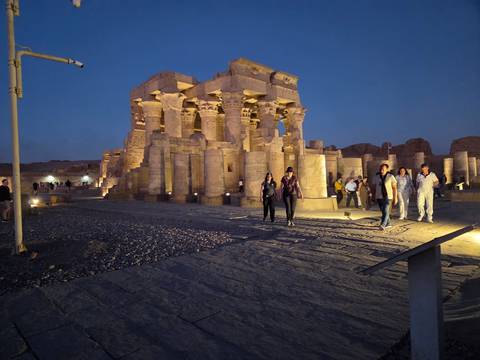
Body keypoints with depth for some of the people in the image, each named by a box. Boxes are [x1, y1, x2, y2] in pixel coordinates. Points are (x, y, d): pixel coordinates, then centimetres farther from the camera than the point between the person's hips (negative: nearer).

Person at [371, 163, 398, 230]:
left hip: (388, 197, -4)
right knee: (383, 211, 11)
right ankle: (388, 224, 28)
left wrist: (395, 197, -3)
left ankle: (383, 225, -20)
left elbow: (394, 187, -2)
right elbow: (374, 187, 10)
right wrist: (373, 196, 10)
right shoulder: (376, 177, 3)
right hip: (379, 197, 4)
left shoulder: (391, 177, -5)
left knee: (386, 211, -15)